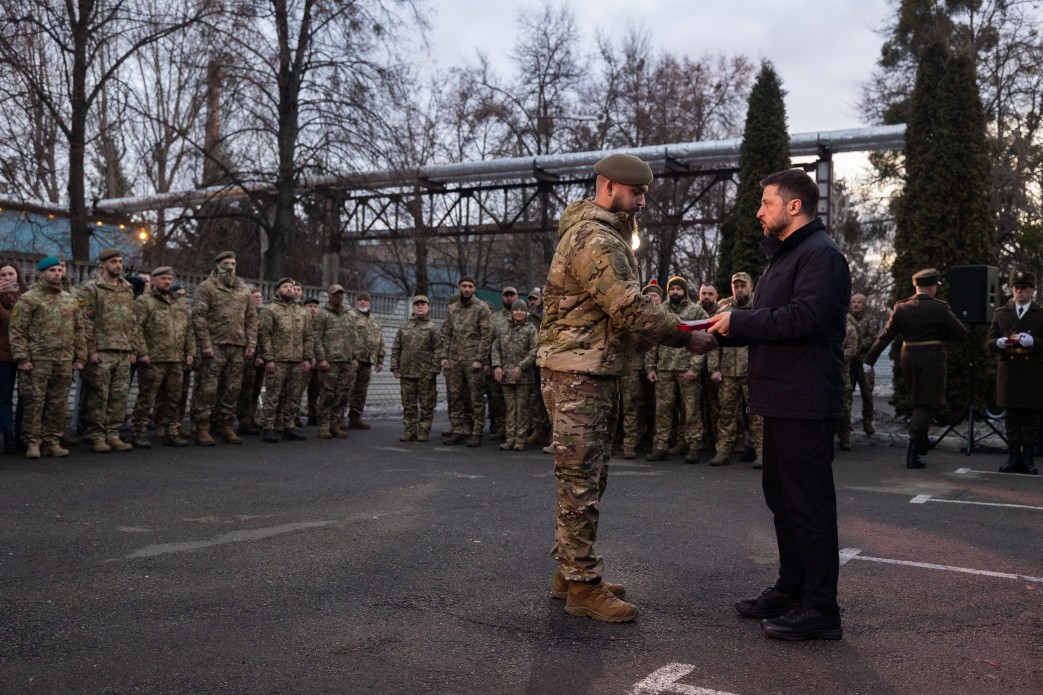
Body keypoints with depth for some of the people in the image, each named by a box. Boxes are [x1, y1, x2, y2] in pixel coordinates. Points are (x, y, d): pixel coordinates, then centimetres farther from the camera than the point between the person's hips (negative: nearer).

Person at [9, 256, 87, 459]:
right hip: (37, 361, -5)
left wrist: (80, 357, 11)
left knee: (58, 404, 7)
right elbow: (17, 331, -5)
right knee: (35, 403, -3)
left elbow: (78, 331, 18)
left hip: (64, 362, 5)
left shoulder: (70, 300, 16)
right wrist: (22, 358, -12)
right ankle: (33, 443, 4)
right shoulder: (28, 299, -1)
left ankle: (52, 441, 15)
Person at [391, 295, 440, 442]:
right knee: (408, 405, 6)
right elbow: (396, 348, 13)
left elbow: (438, 351, -5)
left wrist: (434, 369, -13)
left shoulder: (432, 328, 2)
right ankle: (409, 432, 12)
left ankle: (424, 432, 8)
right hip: (406, 373, 4)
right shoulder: (404, 327, 13)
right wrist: (395, 368, 4)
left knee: (426, 406, 1)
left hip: (425, 374, -3)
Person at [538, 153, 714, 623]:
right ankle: (582, 587, 2)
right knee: (581, 483, -5)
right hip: (577, 376, -11)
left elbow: (623, 308, 17)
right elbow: (630, 308, -21)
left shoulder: (606, 236, 19)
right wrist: (686, 338, -12)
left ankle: (568, 572, 25)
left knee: (586, 479, 16)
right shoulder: (594, 240, -16)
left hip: (594, 375, 11)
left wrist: (669, 333, 2)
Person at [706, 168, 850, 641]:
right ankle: (791, 589, 28)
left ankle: (820, 608, 1)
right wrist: (724, 330, 8)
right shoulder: (783, 255, 22)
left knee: (808, 501, -6)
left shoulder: (820, 253, -12)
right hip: (782, 401, 11)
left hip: (805, 404, -11)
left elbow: (804, 317, -26)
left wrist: (738, 322, -17)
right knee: (781, 495, 16)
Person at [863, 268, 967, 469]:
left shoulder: (901, 308, 0)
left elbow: (885, 336, 1)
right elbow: (961, 333, -3)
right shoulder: (940, 308, -9)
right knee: (924, 405, -1)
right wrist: (938, 336, 11)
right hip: (932, 360, -4)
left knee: (918, 401, 23)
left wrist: (869, 359, 4)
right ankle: (913, 453, -5)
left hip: (908, 359, 4)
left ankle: (922, 440, 31)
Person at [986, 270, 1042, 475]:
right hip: (1008, 372, 2)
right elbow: (989, 342, 8)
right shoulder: (1000, 314, 13)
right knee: (1012, 418, 5)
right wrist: (1000, 342, -12)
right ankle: (1013, 459, 10)